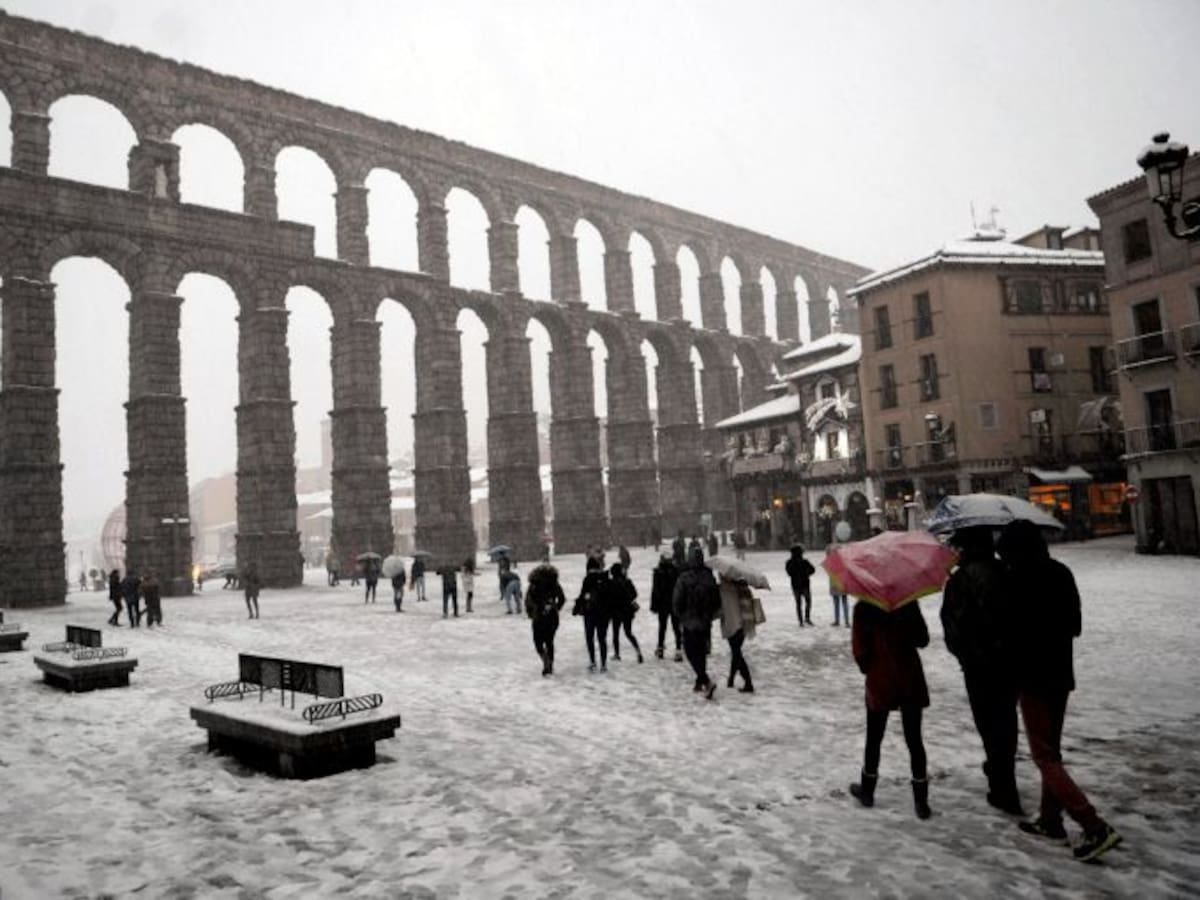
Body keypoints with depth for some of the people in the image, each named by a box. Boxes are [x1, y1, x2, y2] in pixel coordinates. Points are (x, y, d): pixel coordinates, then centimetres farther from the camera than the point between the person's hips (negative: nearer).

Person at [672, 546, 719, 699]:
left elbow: (676, 601, -12)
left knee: (692, 653, 0)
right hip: (706, 623, 5)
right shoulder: (709, 577, -2)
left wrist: (680, 616, 6)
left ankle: (707, 682, -17)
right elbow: (717, 601, 5)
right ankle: (700, 681, 25)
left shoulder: (684, 578, -16)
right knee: (701, 652, 18)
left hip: (690, 622, -5)